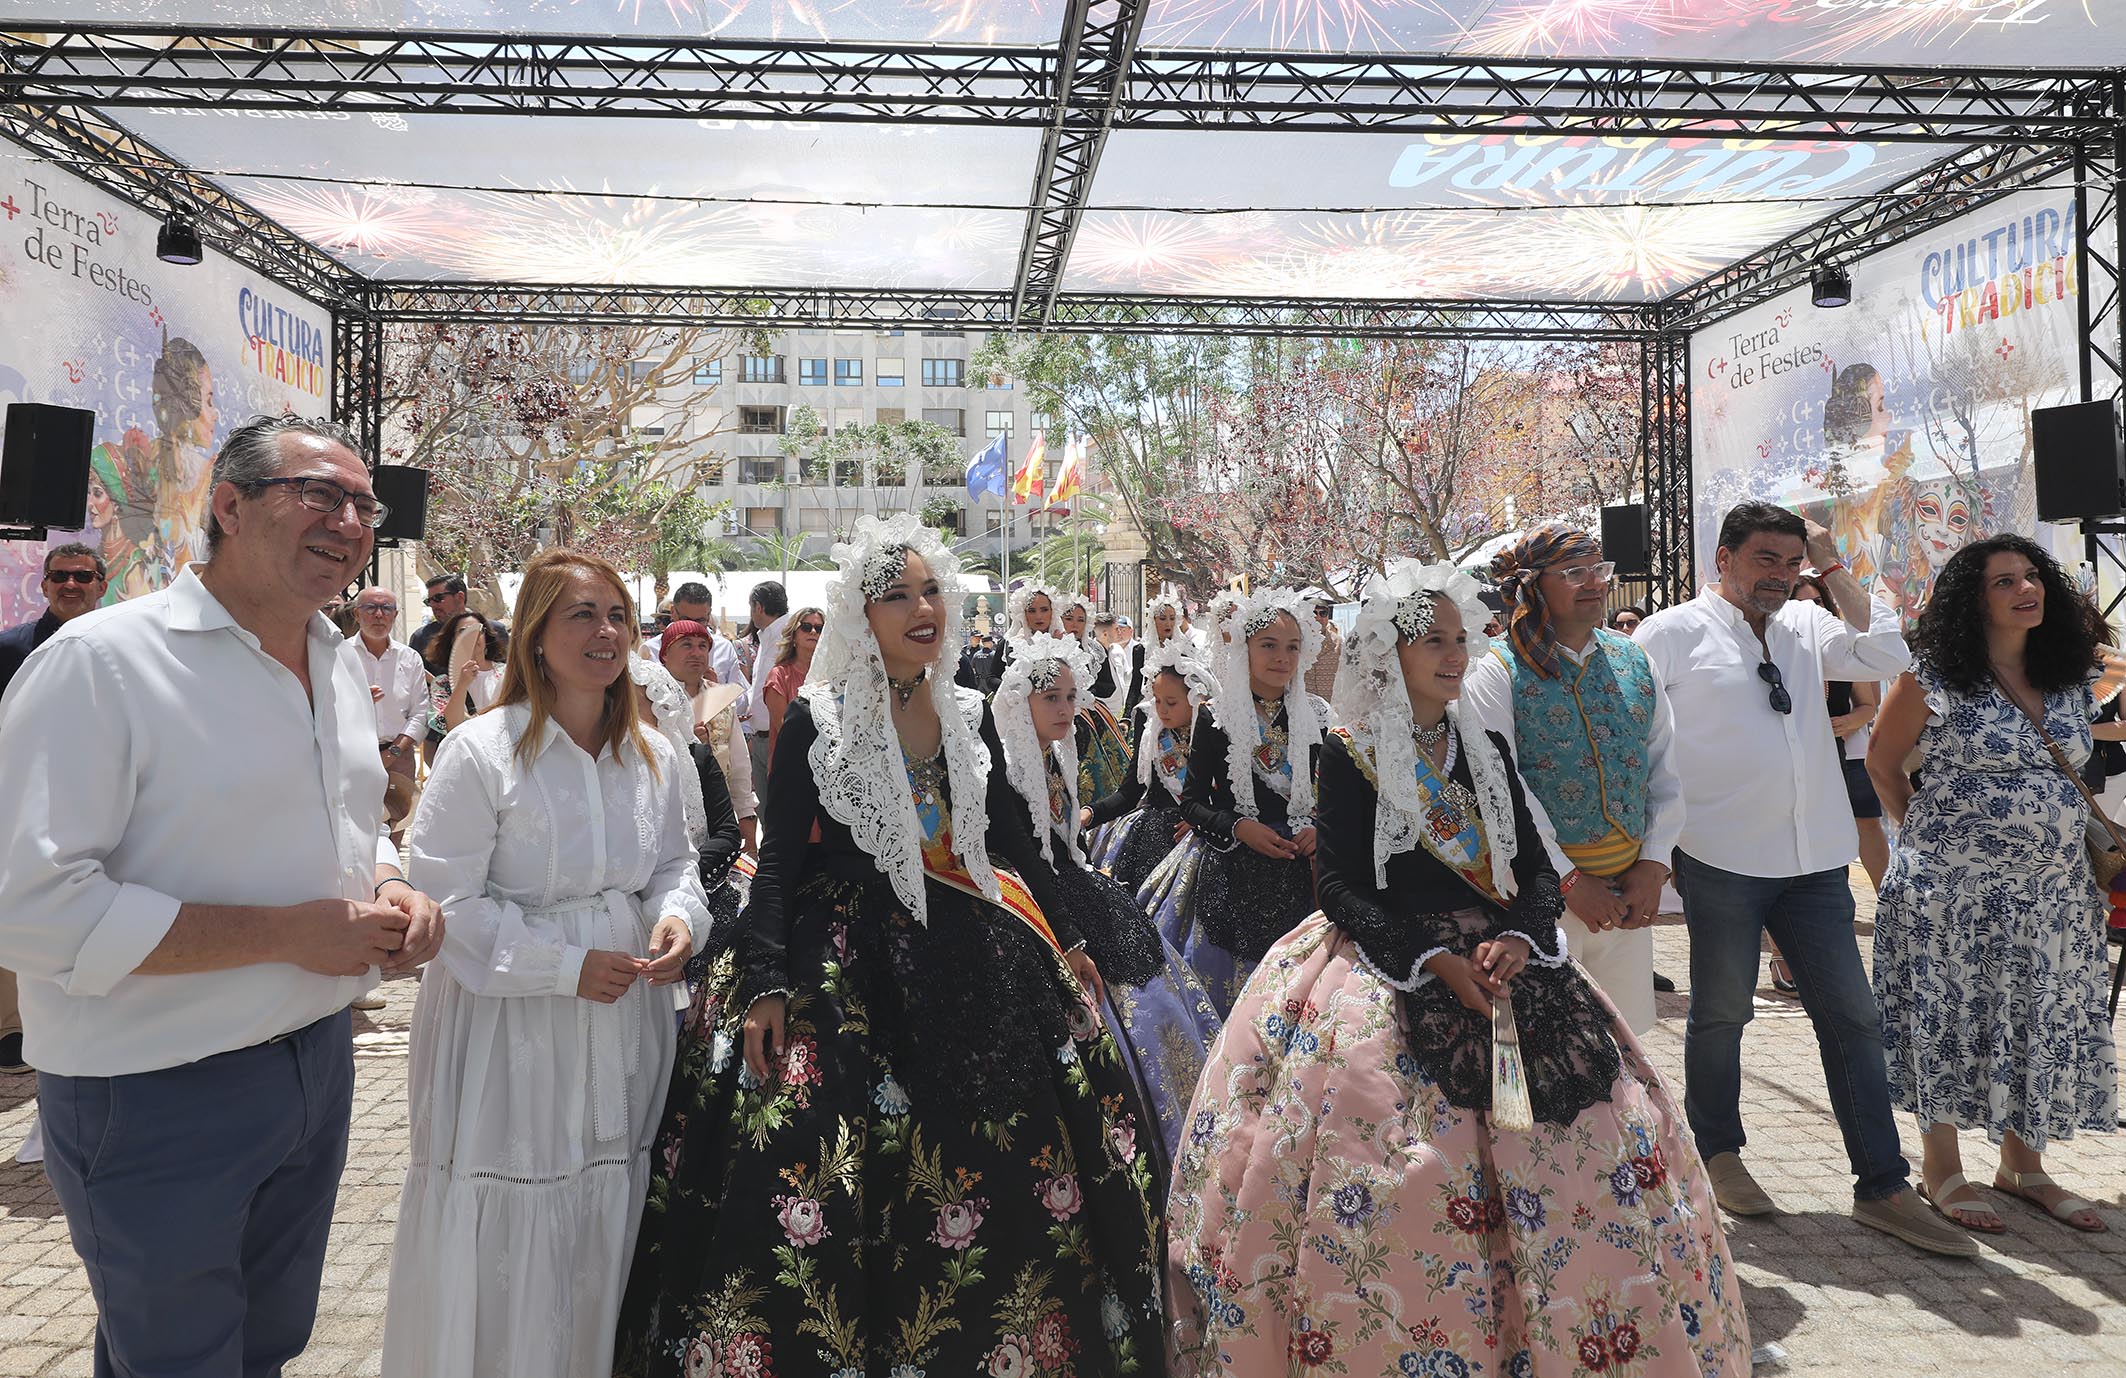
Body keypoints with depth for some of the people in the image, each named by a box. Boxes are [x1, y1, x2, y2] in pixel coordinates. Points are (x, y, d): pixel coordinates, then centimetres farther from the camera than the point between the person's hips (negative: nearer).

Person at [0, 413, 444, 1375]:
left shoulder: (339, 663, 7)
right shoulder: (101, 662, -18)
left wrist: (391, 892, -3)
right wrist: (287, 932, -25)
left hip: (318, 1060, 7)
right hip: (156, 1097, -7)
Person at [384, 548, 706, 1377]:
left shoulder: (653, 756, 5)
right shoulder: (480, 751, -12)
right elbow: (446, 899, -13)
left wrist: (677, 916, -8)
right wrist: (567, 967, -18)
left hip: (623, 1023, 5)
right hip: (510, 1028, -5)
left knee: (604, 1235, 15)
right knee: (506, 1242, 6)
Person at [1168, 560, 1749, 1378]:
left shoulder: (1488, 751, 14)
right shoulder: (1349, 755, 0)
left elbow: (1535, 867, 10)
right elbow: (1341, 886, -7)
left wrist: (1518, 939, -11)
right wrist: (1433, 958, -19)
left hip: (1500, 959, 5)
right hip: (1388, 968, -5)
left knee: (1608, 1135, -3)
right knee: (1407, 1171, -16)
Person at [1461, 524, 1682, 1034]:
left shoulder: (1632, 660, 10)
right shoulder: (1497, 672, -8)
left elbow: (1666, 770, 10)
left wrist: (1654, 864, 0)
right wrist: (1568, 881, -13)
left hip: (1631, 894, 5)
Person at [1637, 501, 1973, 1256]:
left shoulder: (1804, 627, 13)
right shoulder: (1675, 632, -4)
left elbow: (1883, 657, 2)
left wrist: (1833, 569, 0)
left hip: (1813, 859, 5)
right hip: (1722, 857, -5)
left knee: (1852, 1017, 6)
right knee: (1722, 1012, 8)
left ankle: (1882, 1189, 14)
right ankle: (1719, 1153, 27)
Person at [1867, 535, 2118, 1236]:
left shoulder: (2069, 678, 7)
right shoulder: (1933, 679, -10)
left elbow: (2067, 774, 20)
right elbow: (1882, 761, 0)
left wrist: (2096, 846, 13)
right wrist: (1927, 832, 2)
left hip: (2055, 891, 6)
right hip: (1955, 888, -5)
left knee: (2044, 1023, 11)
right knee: (1950, 1020, 4)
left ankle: (2023, 1163, 28)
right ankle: (1942, 1170, 18)